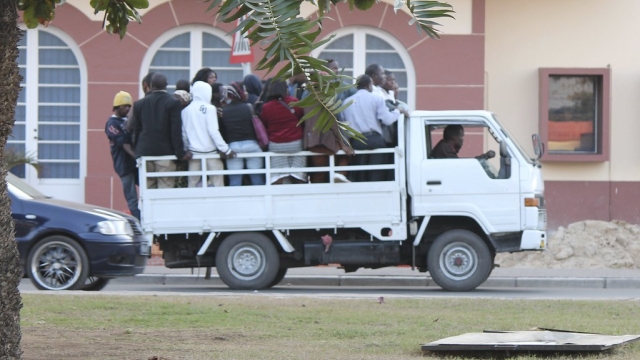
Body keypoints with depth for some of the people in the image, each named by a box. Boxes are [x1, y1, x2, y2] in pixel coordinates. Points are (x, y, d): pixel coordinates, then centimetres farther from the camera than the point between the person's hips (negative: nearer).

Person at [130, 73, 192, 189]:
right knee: (166, 189, -3)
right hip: (166, 152, -3)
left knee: (148, 189, 6)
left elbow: (136, 130, 9)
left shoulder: (139, 104, 6)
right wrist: (180, 153, -7)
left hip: (145, 153, 3)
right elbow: (176, 130, -9)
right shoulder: (173, 103, -5)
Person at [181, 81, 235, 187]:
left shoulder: (186, 109, 2)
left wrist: (186, 147, 19)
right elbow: (213, 131, -14)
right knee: (218, 183, 0)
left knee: (193, 183, 6)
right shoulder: (209, 108, -9)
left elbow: (183, 132, 6)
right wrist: (226, 149, -10)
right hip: (210, 151, -4)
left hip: (194, 151, 4)